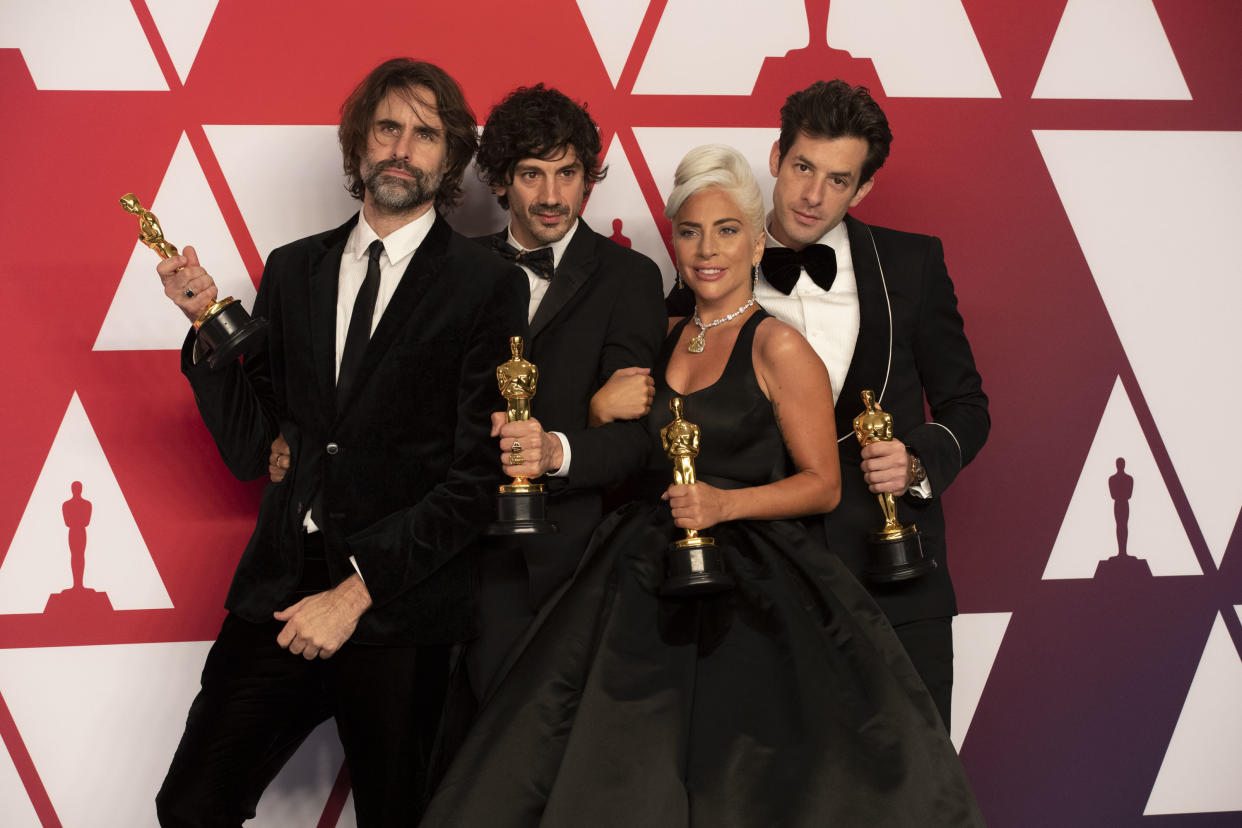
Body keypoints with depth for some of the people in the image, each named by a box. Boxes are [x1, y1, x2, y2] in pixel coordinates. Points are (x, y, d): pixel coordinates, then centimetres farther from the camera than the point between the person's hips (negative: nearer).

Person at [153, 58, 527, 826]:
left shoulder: (487, 285, -3)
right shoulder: (293, 270, 10)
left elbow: (478, 474, -8)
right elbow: (251, 448, 9)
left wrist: (357, 590, -13)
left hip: (397, 605, -3)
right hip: (279, 590, 3)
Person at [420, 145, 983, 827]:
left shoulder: (779, 348, -6)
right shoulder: (665, 340, 12)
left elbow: (823, 484, -7)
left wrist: (725, 503, -19)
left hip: (749, 593, -5)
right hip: (648, 584, 6)